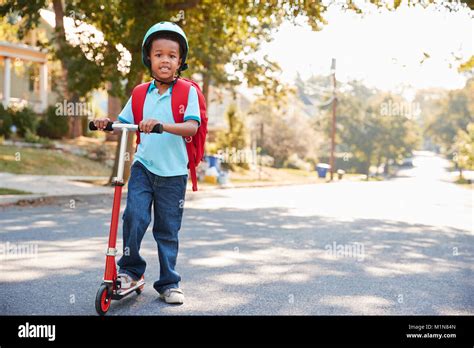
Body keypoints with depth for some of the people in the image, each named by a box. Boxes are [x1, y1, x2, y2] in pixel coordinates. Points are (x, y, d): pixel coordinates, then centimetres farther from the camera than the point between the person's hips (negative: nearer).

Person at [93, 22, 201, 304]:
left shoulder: (187, 92, -5)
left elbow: (192, 127, -19)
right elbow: (124, 124, 12)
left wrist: (161, 124, -34)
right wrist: (107, 123, -10)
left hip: (173, 172, -2)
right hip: (143, 166, 2)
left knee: (168, 230, 7)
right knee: (134, 216, -15)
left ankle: (169, 283, 22)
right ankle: (131, 269, 7)